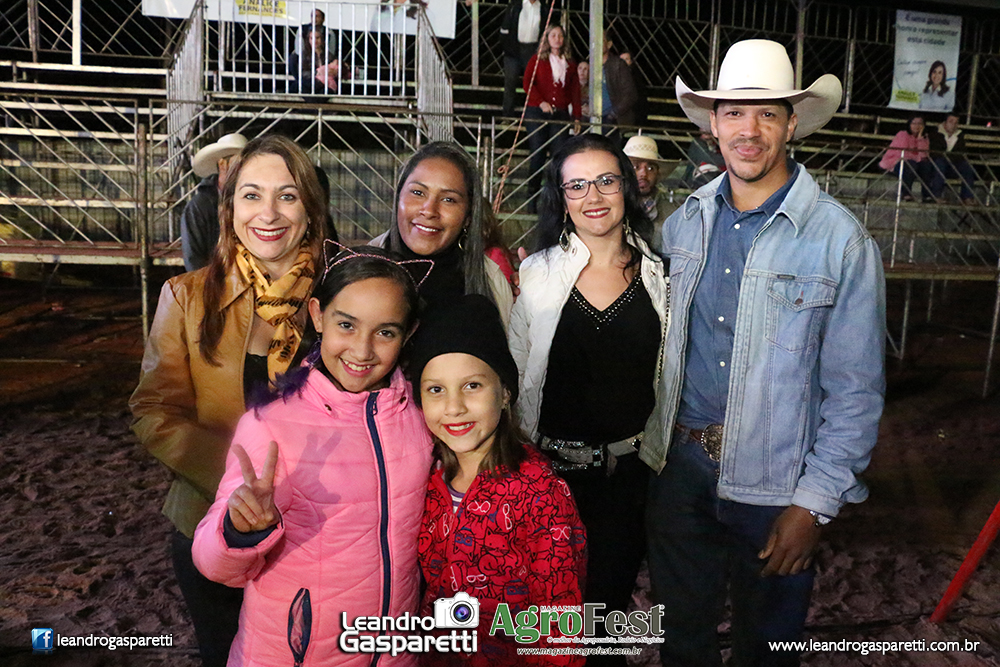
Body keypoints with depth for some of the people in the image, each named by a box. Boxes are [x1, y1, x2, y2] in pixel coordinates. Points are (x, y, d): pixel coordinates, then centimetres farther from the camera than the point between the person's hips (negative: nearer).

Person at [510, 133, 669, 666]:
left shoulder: (659, 274, 1)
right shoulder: (537, 273, -4)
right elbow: (514, 375, 0)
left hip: (632, 465, 1)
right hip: (552, 465, -1)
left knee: (611, 590, 14)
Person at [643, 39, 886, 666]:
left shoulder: (840, 239, -12)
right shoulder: (685, 220, 1)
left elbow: (856, 390, -10)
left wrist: (814, 503, -12)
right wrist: (650, 439, 3)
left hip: (773, 483, -3)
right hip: (679, 462, 4)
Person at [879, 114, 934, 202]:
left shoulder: (924, 138, 11)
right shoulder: (902, 135, -2)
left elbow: (923, 155, -7)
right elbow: (903, 155, -12)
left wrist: (920, 137, -8)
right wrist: (918, 157, -6)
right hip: (896, 164, -5)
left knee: (927, 164, -24)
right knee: (911, 164, -34)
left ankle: (927, 195, -27)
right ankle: (906, 194, -34)